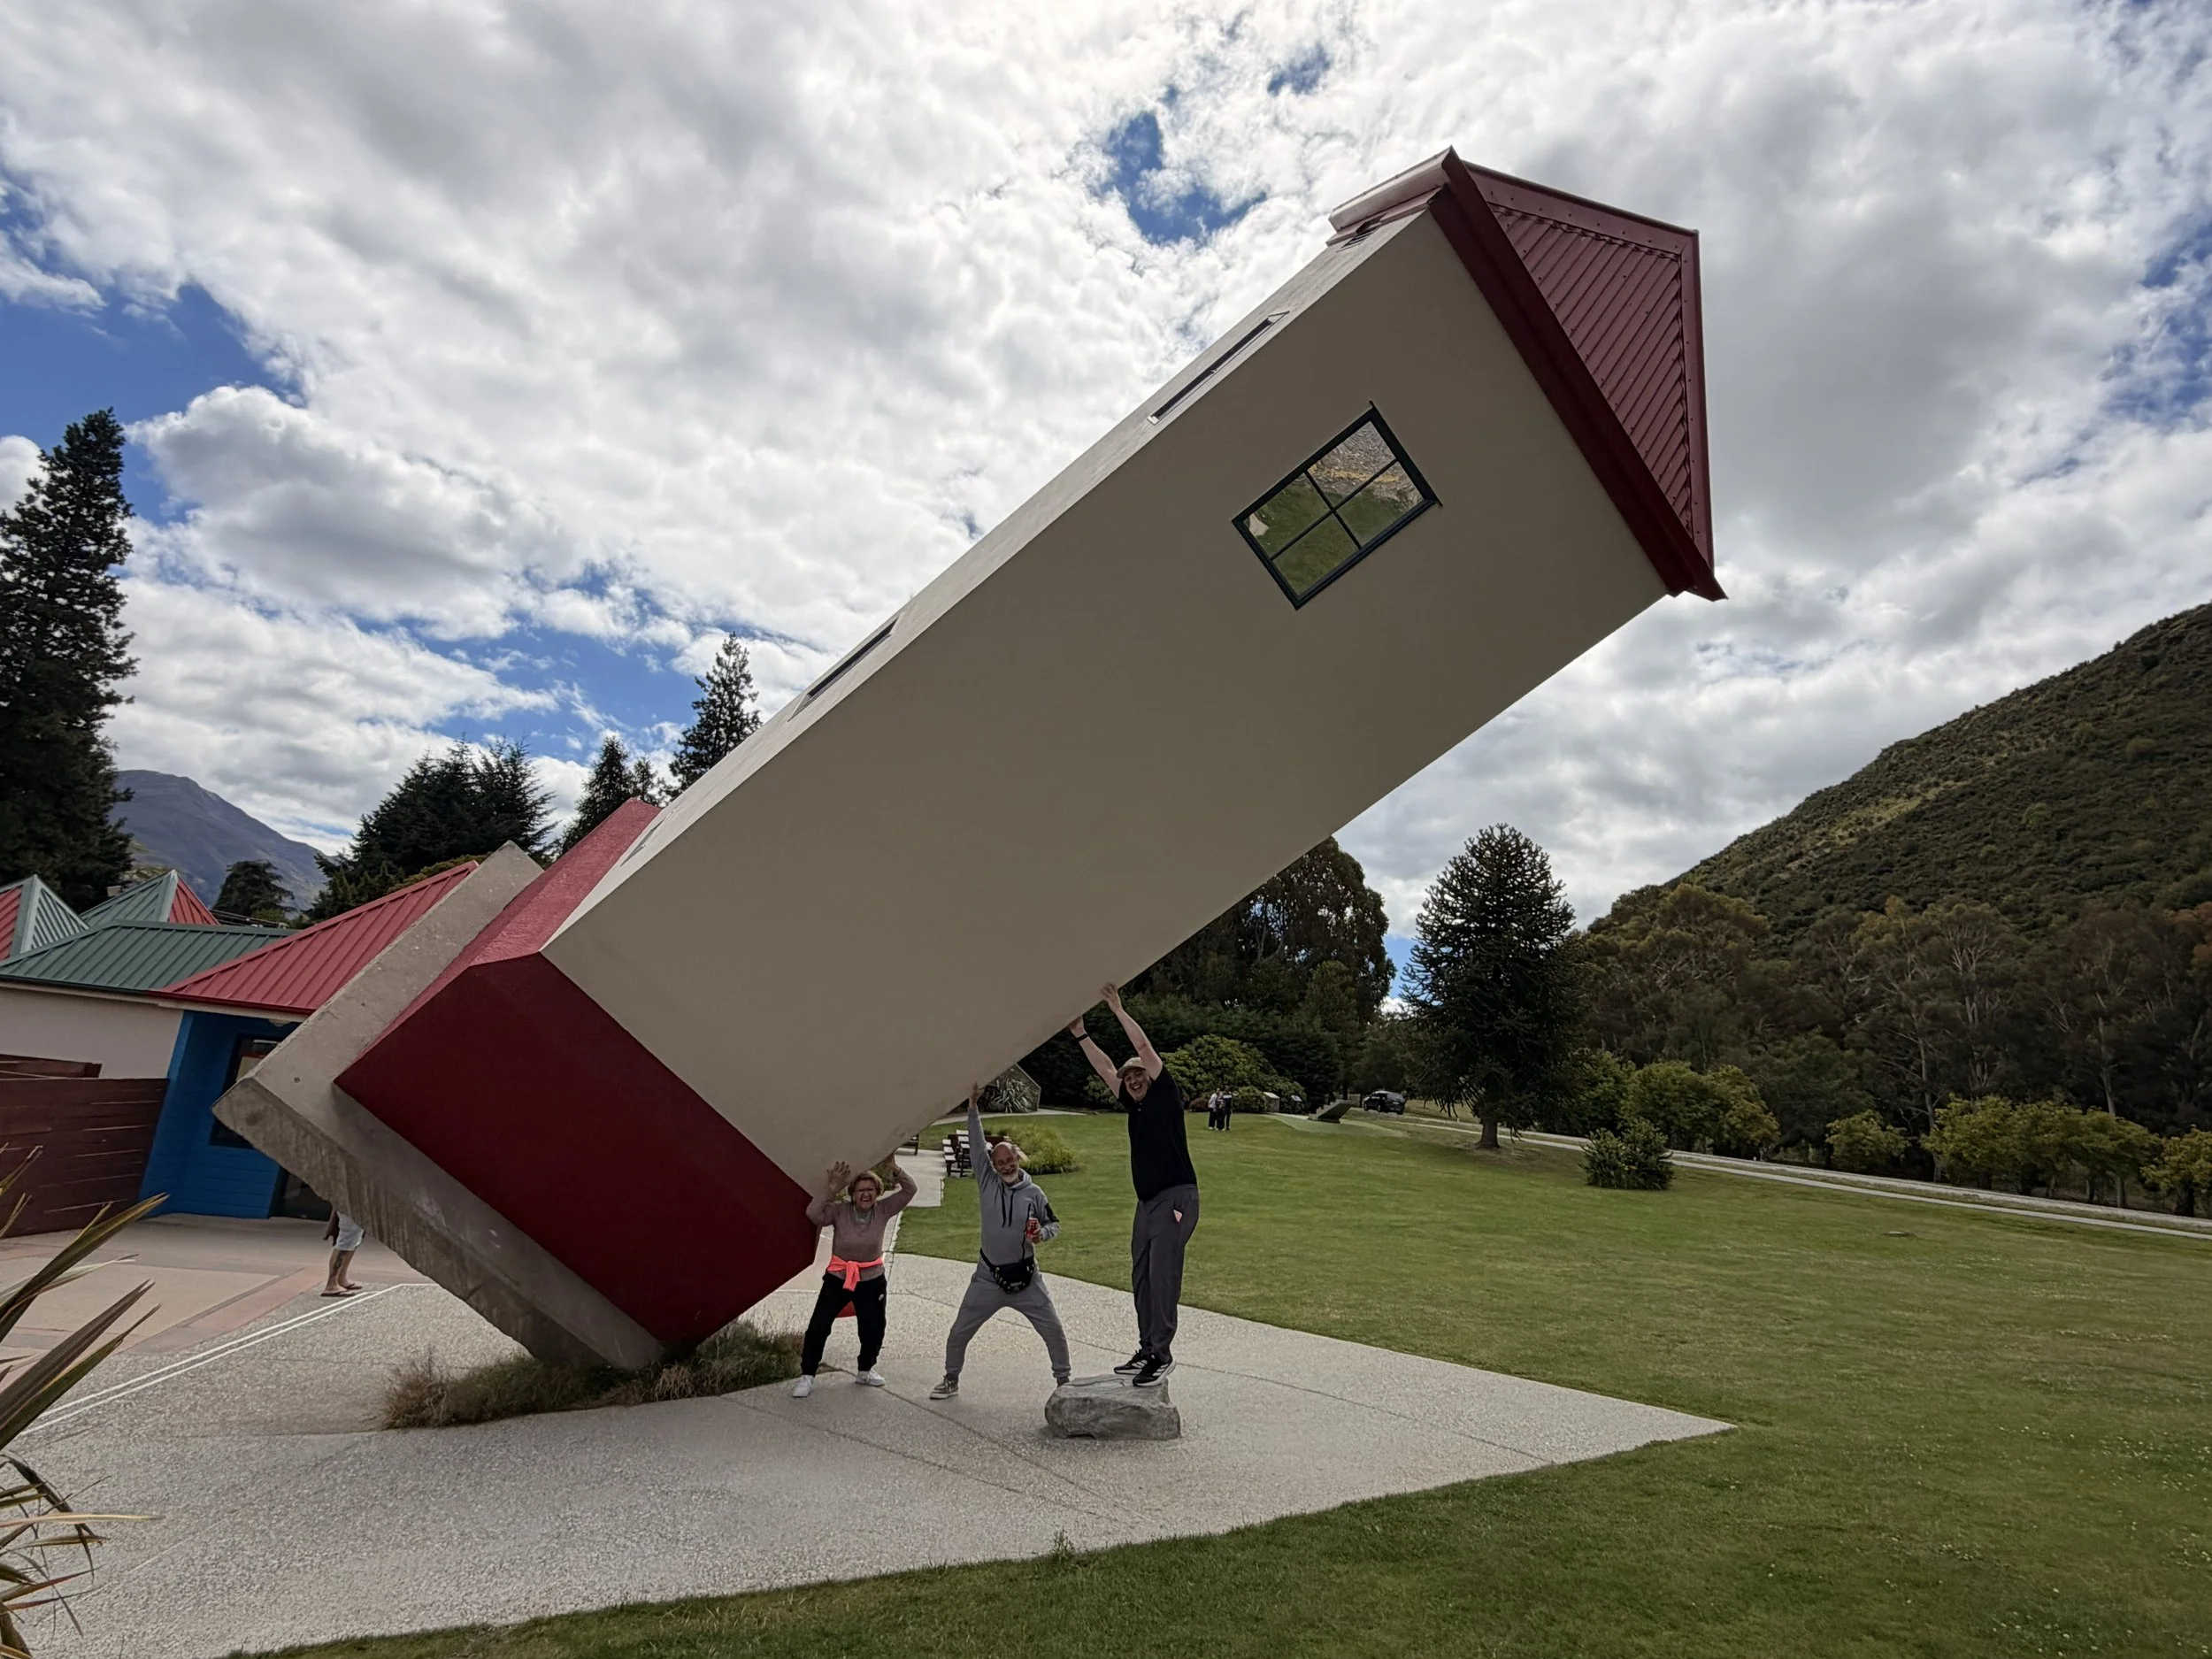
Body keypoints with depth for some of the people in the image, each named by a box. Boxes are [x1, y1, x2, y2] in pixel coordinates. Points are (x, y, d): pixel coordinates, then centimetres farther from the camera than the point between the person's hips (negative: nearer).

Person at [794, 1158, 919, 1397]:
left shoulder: (883, 1210, -10)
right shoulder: (839, 1210, -15)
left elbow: (909, 1190, -17)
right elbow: (812, 1214, -31)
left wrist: (894, 1168, -30)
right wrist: (832, 1190, -38)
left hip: (872, 1281, 2)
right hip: (838, 1279, -2)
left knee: (874, 1329, 11)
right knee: (818, 1326, -2)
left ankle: (865, 1371, 35)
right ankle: (807, 1375, 14)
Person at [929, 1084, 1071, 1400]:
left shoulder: (1034, 1192, -5)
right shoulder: (987, 1182, -5)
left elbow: (1054, 1224, 5)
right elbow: (976, 1144, -14)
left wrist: (1043, 1234, -17)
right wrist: (973, 1107, -22)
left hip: (1025, 1277, -1)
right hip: (988, 1277, 1)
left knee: (1054, 1331, 1)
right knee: (959, 1332, 7)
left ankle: (1063, 1381, 21)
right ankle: (951, 1380, 31)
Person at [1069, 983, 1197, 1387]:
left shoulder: (1166, 1096, -4)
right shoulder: (1134, 1106, 15)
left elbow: (1143, 1047, -13)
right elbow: (1104, 1067, 15)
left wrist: (1117, 1008, -10)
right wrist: (1079, 1033, 11)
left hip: (1176, 1198, -8)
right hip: (1147, 1200, 9)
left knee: (1163, 1274, -13)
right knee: (1142, 1277, 9)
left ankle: (1162, 1354, -11)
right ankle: (1147, 1350, 17)